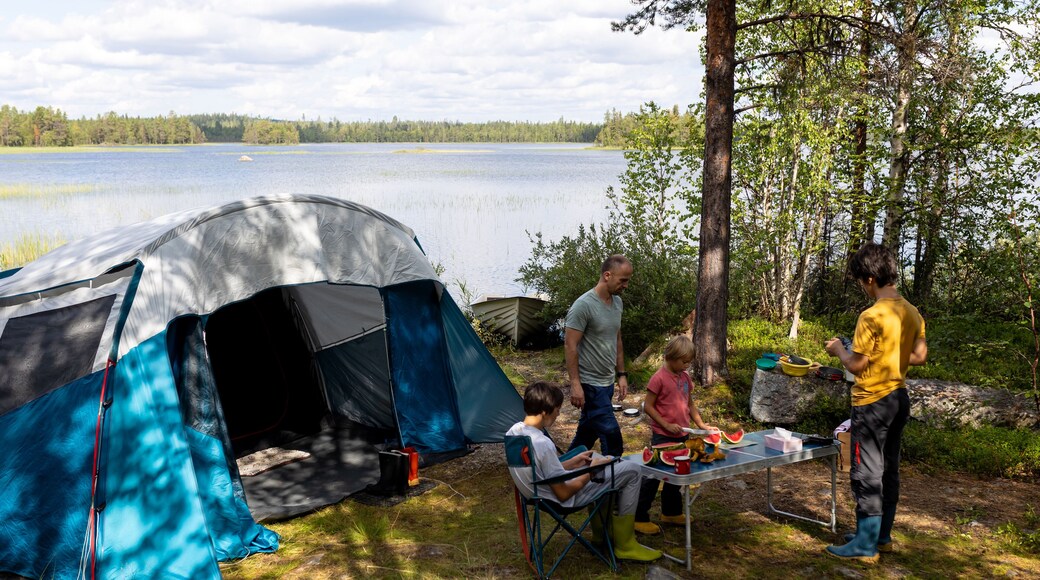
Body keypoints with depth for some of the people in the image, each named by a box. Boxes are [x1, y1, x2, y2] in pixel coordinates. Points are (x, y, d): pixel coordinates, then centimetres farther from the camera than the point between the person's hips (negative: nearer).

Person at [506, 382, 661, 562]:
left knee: (597, 457, 29)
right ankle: (625, 545, 10)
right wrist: (591, 471, -12)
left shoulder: (513, 432, -7)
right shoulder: (542, 444, -33)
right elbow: (564, 494, -25)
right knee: (632, 470, -4)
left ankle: (601, 532, 32)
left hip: (540, 491, 9)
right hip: (564, 500, -9)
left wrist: (573, 462, 8)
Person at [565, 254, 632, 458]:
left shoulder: (617, 302, 9)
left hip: (607, 383, 8)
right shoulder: (584, 305, -17)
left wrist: (621, 374, 17)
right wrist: (575, 384, -20)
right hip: (590, 385, -8)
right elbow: (570, 346, -17)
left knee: (587, 434, 16)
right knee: (612, 437, -11)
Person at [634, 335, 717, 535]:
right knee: (654, 475, -3)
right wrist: (666, 425, -19)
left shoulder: (685, 377, 7)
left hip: (681, 435, 8)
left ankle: (671, 512, 35)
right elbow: (648, 406, -15)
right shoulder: (659, 378, -16)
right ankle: (639, 517, 4)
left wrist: (701, 425, 6)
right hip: (662, 436, -8)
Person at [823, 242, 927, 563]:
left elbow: (856, 365, -19)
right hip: (899, 398, 8)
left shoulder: (872, 316, -21)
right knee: (888, 469, 15)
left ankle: (865, 545, 5)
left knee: (867, 473, -1)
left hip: (873, 402, -8)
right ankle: (881, 536, 26)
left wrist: (839, 349, 0)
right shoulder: (911, 313, 4)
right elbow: (920, 355, 13)